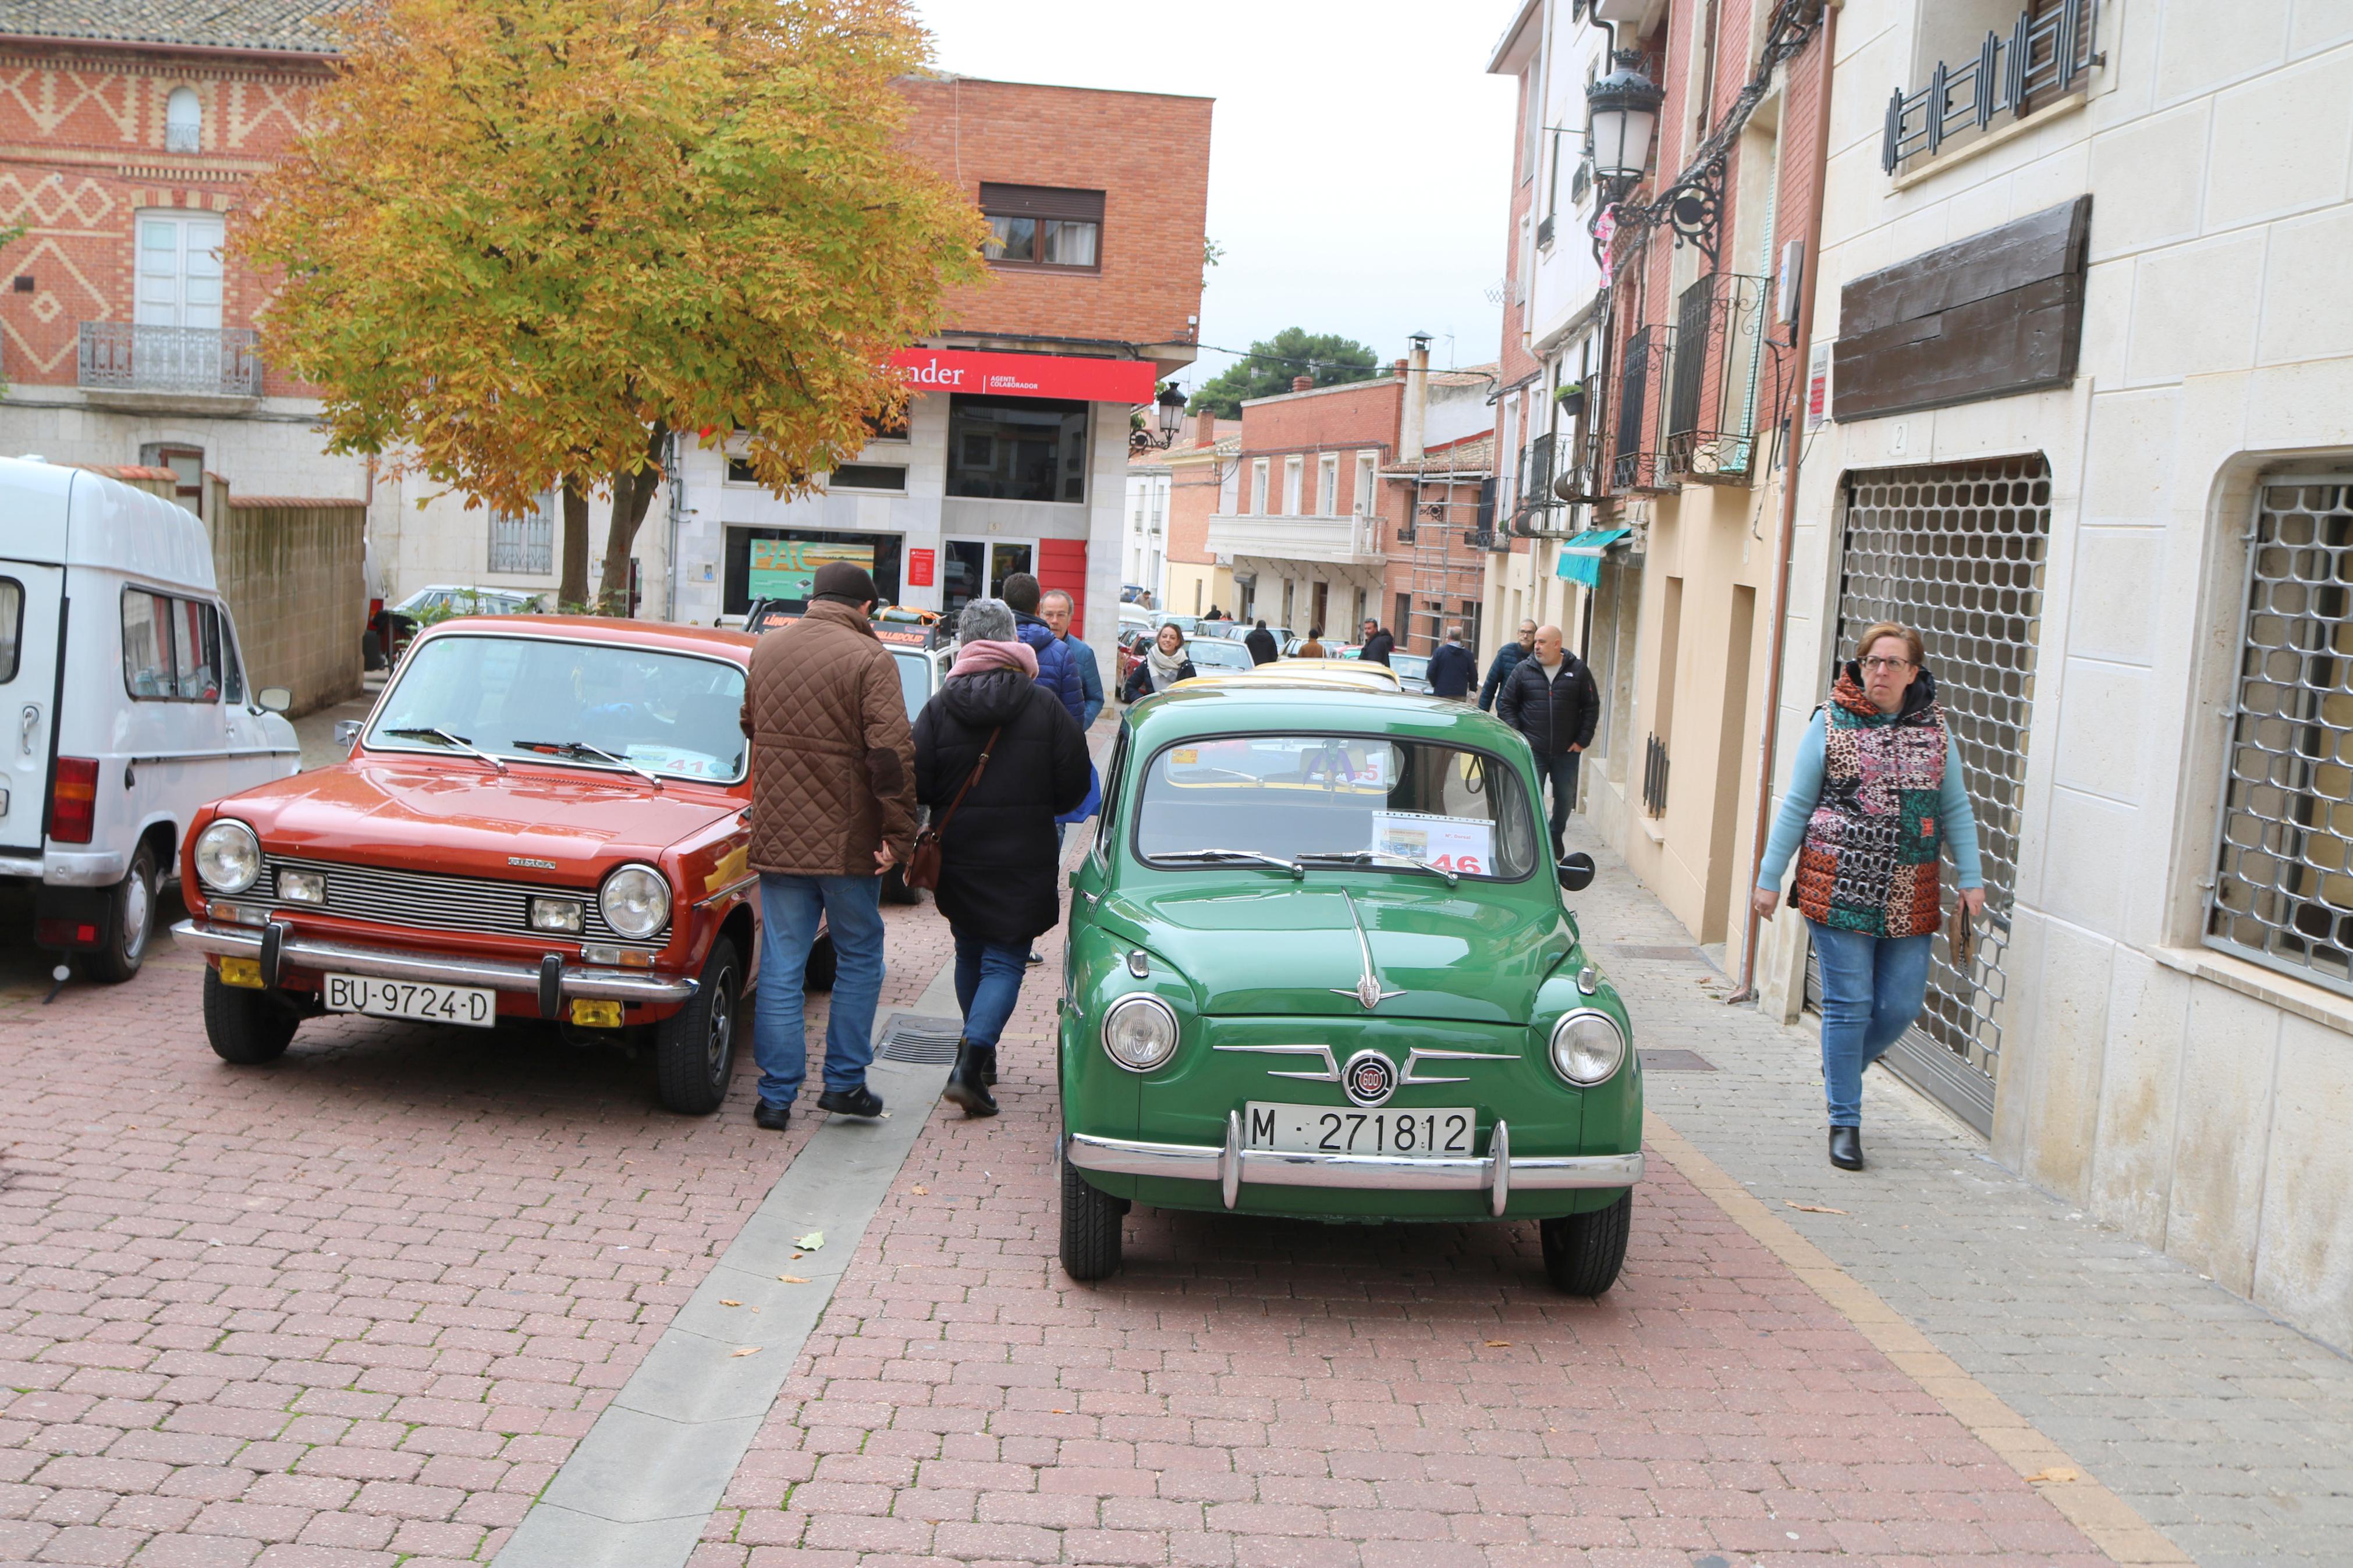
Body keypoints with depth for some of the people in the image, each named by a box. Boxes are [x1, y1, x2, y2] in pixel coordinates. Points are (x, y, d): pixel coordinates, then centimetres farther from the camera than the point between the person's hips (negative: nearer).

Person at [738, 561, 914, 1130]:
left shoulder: (766, 648, 7)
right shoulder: (870, 660, -10)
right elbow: (892, 753, -17)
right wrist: (899, 834, -12)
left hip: (776, 837, 4)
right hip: (847, 840, -4)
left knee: (780, 968, 7)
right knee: (859, 958, 13)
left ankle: (777, 1096, 9)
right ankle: (844, 1081, 15)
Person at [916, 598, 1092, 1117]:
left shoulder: (939, 707, -7)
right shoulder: (1045, 706, -9)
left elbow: (918, 785, -10)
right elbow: (1074, 785, -4)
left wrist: (954, 806, 11)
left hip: (958, 859, 2)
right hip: (1024, 861, -2)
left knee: (970, 955, 19)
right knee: (1005, 962, 1)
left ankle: (979, 1056, 31)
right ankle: (971, 1064, -14)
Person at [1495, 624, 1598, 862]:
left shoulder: (1578, 671, 1)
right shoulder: (1523, 670, 2)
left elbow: (1592, 707, 5)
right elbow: (1506, 705, 5)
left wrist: (1582, 740, -2)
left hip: (1566, 752, 1)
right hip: (1533, 750, -1)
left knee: (1566, 798, 10)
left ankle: (1556, 836, 34)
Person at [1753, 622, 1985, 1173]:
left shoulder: (1934, 729, 8)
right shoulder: (1830, 724, 0)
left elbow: (1956, 810, 13)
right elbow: (1795, 807, 3)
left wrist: (1971, 879, 7)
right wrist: (1769, 878, 3)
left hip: (1911, 895, 3)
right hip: (1840, 886, -3)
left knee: (1902, 1006, 3)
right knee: (1849, 1003, -2)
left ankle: (1841, 1068, 33)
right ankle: (1844, 1122, 10)